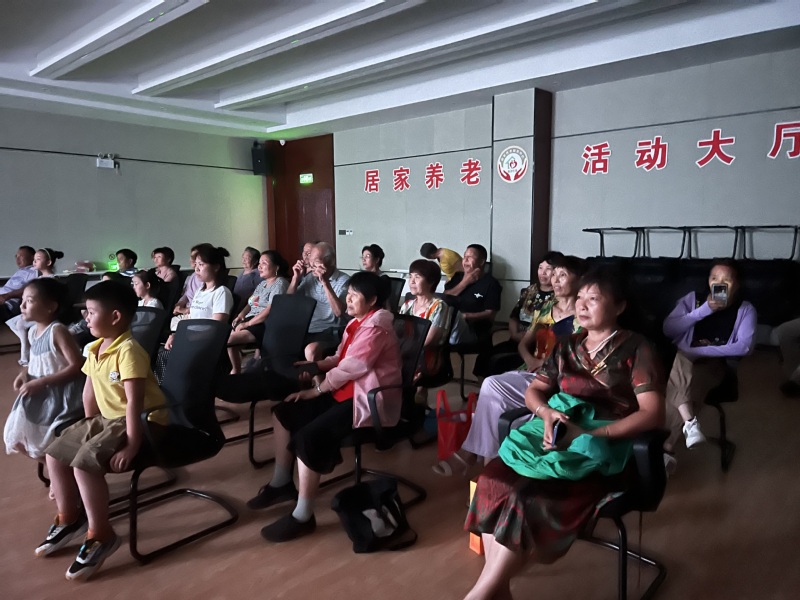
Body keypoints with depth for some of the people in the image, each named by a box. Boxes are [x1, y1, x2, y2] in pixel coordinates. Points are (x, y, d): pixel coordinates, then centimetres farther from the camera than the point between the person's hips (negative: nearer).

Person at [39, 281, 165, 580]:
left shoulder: (128, 350, -25)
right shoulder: (95, 349, 5)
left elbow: (135, 401, -28)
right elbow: (89, 392, 14)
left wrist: (131, 445, -28)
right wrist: (89, 426, 14)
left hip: (143, 421, -10)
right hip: (107, 419, 10)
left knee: (84, 463, -24)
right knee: (55, 453, 10)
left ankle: (101, 536, -6)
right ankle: (69, 518, 30)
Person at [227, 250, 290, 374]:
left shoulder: (280, 283, -8)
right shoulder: (262, 283, 22)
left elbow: (270, 309, -18)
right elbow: (250, 303, 24)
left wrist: (247, 323, -17)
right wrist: (241, 315, 2)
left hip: (266, 325, -9)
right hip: (251, 320, 9)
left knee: (228, 339, -24)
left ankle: (236, 371, -5)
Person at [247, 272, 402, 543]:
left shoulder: (374, 327, -18)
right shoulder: (358, 322, 15)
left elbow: (349, 368, -23)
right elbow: (342, 358, 20)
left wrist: (315, 391, -14)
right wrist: (315, 365, 4)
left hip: (368, 399, -11)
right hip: (347, 390, 11)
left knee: (309, 437, -26)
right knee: (284, 411, 6)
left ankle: (303, 516, -12)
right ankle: (281, 483, 19)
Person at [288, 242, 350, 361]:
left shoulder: (343, 281, -7)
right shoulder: (309, 277, 11)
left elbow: (339, 312, -21)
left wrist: (325, 282, -24)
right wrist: (296, 277, -1)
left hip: (328, 332, -5)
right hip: (305, 330, 6)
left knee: (311, 350, -34)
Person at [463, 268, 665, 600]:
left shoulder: (636, 349, 0)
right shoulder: (567, 346, 16)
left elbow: (653, 413, -9)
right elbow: (533, 391, 17)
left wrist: (590, 434, -19)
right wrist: (547, 413, -8)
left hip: (602, 446, -5)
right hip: (556, 431, 5)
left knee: (532, 498, -30)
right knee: (494, 480, -24)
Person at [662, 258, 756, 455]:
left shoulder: (745, 310, 7)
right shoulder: (693, 298, 9)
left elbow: (745, 346, -9)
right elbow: (668, 329, -4)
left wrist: (701, 351, -18)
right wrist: (703, 310, -10)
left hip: (713, 363, -1)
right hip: (683, 359, 1)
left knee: (688, 384, -33)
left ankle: (666, 447, -32)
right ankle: (690, 422, -36)